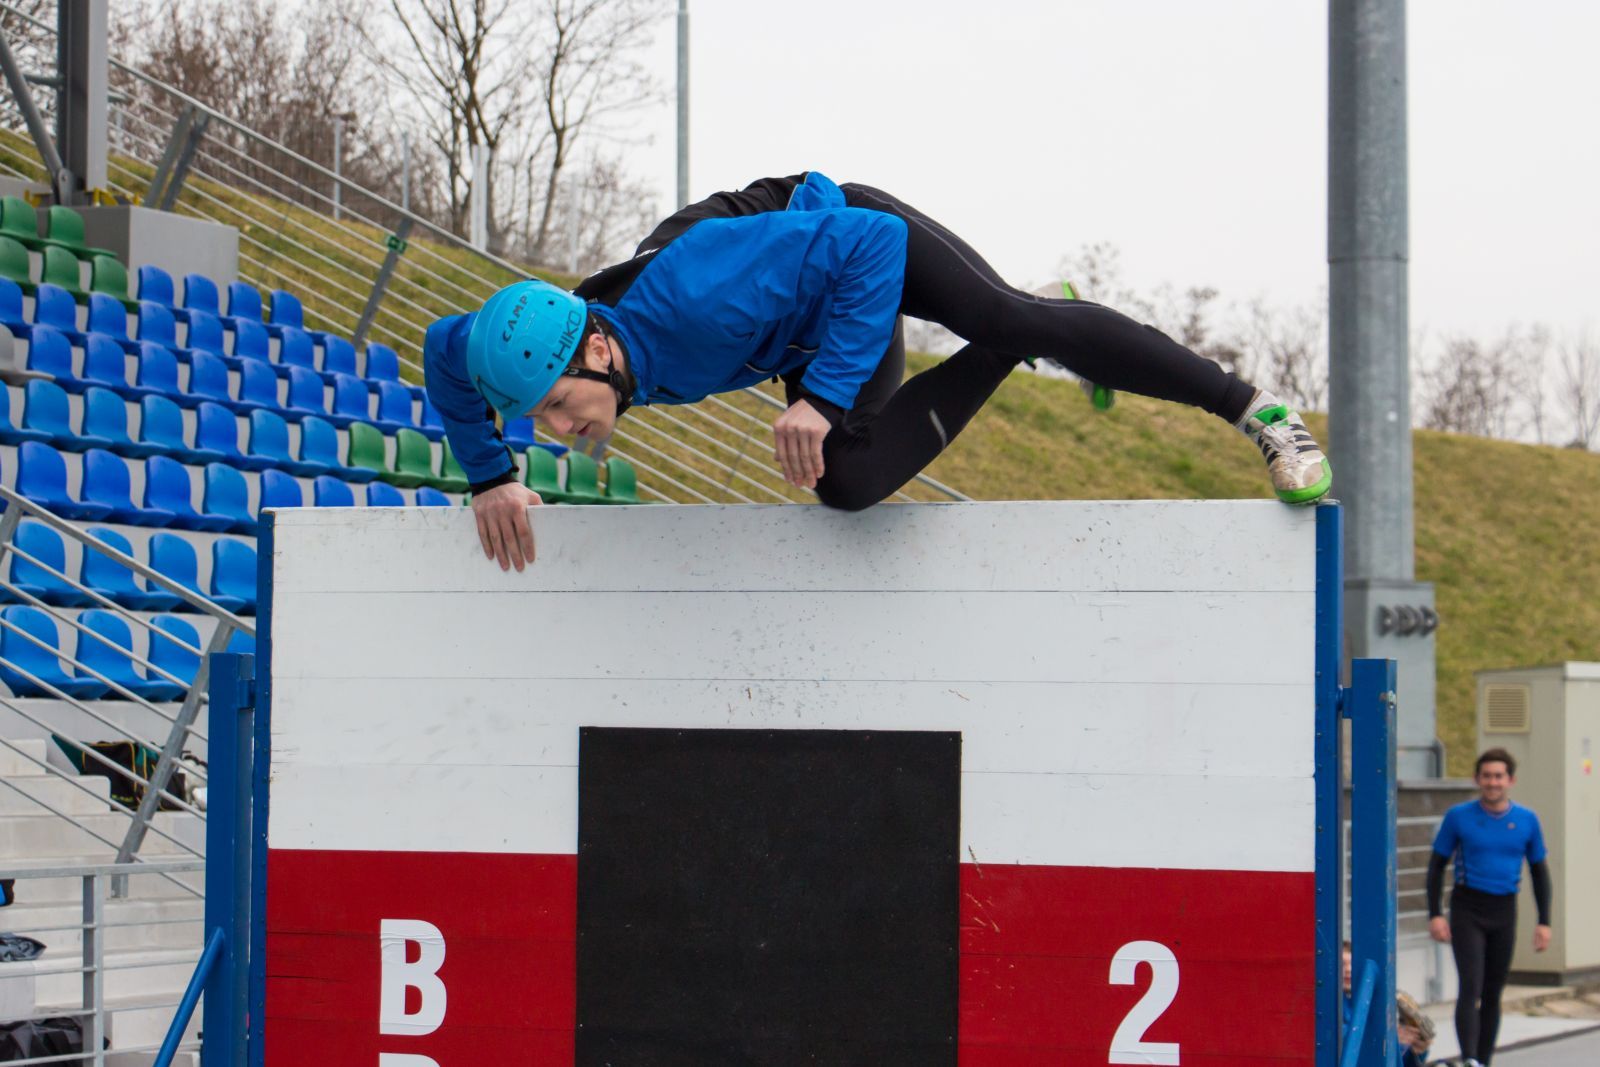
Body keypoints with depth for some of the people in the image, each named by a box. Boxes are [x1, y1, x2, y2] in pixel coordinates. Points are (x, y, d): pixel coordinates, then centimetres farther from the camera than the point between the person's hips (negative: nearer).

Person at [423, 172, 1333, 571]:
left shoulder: (691, 298, -43)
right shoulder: (543, 344, -23)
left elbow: (869, 244, -38)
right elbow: (447, 351, 0)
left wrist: (824, 395, -41)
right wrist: (492, 479, -7)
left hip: (861, 232, -6)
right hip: (818, 340, 6)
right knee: (842, 482, -14)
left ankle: (1256, 408, -8)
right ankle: (994, 362, 10)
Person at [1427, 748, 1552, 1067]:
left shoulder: (1527, 821, 3)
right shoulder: (1458, 817, -3)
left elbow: (1539, 872, 12)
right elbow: (1437, 865, 2)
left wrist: (1544, 922, 6)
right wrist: (1435, 915, -5)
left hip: (1504, 912, 3)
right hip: (1467, 911, -3)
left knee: (1493, 993, 9)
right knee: (1471, 987, -15)